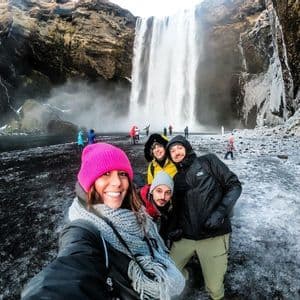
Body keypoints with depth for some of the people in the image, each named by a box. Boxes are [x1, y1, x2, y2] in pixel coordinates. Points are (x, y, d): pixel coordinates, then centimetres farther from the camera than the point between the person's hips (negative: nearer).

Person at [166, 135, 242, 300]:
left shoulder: (208, 161, 0)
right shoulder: (176, 179, 12)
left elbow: (234, 185, -4)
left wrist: (220, 212, -16)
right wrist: (178, 227, 0)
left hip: (213, 236, -4)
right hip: (185, 237, 5)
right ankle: (187, 281, 40)